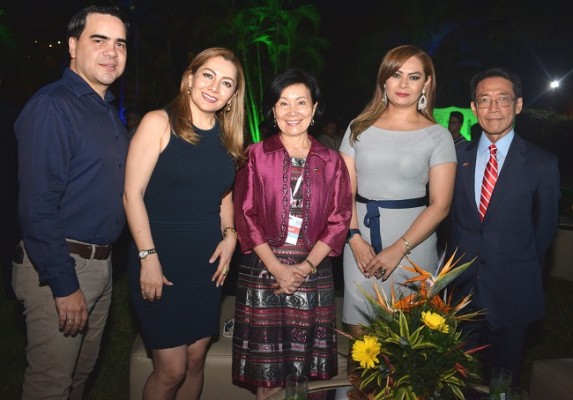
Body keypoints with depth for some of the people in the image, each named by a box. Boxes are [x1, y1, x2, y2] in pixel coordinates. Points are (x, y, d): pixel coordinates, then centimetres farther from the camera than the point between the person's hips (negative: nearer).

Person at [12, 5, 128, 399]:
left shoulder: (110, 112, 11)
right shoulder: (51, 107, -15)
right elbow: (38, 207, -21)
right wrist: (64, 286, -20)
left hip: (101, 262, 8)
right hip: (59, 267, -8)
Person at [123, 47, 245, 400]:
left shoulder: (228, 136, 7)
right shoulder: (159, 123, -9)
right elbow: (132, 194, -12)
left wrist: (229, 235, 2)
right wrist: (148, 257, -15)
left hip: (208, 259, 5)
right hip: (162, 255, -5)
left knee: (196, 361, 13)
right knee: (172, 370, 0)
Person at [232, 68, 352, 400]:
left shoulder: (331, 161, 7)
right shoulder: (256, 156, 2)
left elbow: (339, 221, 3)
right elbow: (246, 217, -2)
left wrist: (305, 266, -9)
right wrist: (277, 267, -11)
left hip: (313, 270, 2)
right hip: (262, 270, -1)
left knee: (306, 360, 8)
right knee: (266, 362, 5)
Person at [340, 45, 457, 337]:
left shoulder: (438, 136, 0)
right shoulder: (359, 128, 6)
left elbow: (440, 204, -5)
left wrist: (398, 249, -13)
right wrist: (355, 239, -11)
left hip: (413, 243, -1)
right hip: (361, 242, 2)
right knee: (358, 333, 6)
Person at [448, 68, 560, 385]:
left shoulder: (542, 164, -5)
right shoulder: (458, 156, 2)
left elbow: (545, 227, 3)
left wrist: (524, 271, 9)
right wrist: (459, 261, 5)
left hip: (512, 291, -2)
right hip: (461, 285, 2)